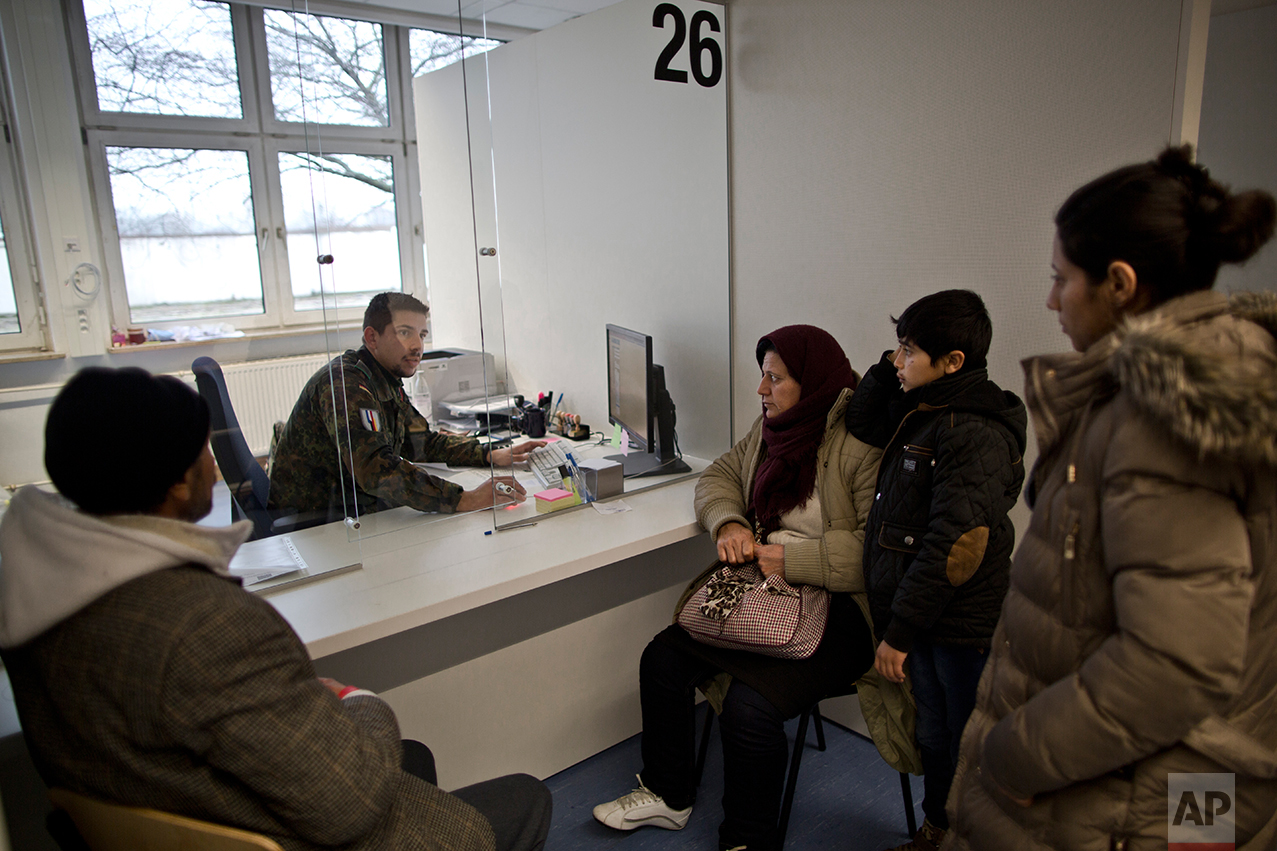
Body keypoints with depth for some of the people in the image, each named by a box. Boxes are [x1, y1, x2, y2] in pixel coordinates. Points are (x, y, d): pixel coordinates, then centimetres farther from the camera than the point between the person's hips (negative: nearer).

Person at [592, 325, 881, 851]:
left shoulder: (863, 445, -18)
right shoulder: (770, 427, 8)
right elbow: (719, 476, 16)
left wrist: (791, 561, -24)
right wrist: (728, 523, -6)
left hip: (838, 608, -8)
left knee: (749, 706, -25)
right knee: (662, 658, -1)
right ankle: (667, 795, 22)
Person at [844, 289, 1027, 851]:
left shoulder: (976, 435, -22)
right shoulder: (924, 411, 6)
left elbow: (954, 549, -25)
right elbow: (861, 425, 21)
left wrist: (898, 633, -21)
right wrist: (890, 366, 5)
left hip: (961, 626, -9)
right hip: (923, 618, 9)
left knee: (967, 747, 9)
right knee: (933, 736, 23)